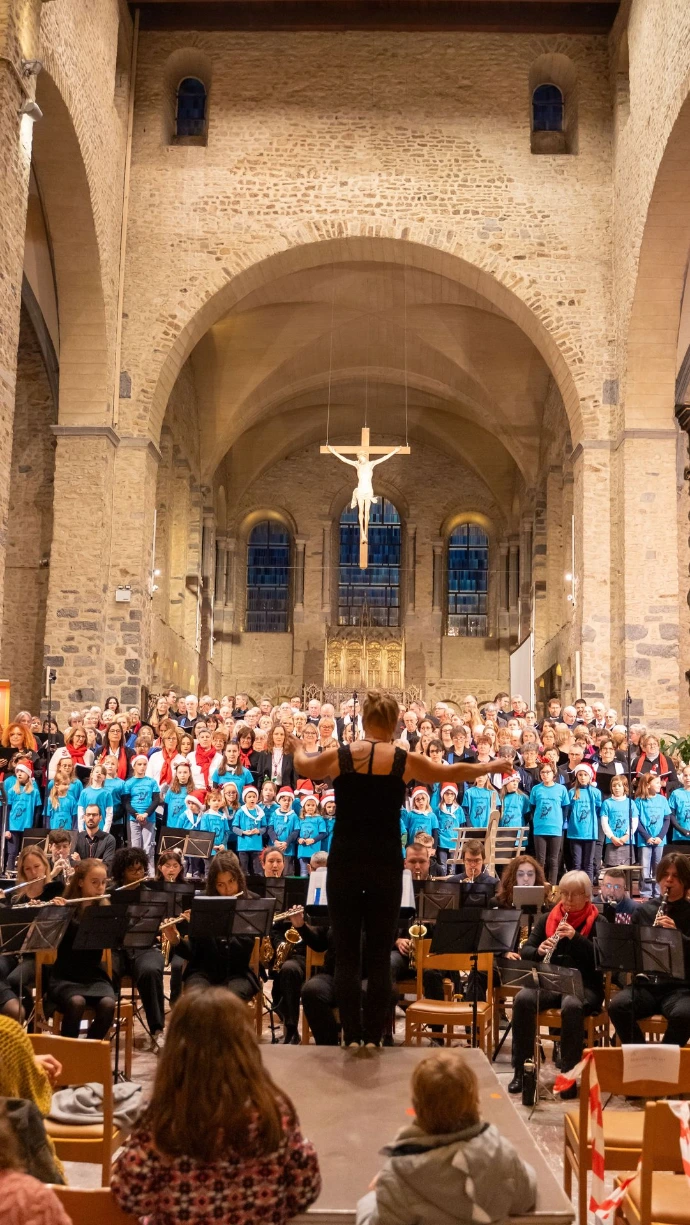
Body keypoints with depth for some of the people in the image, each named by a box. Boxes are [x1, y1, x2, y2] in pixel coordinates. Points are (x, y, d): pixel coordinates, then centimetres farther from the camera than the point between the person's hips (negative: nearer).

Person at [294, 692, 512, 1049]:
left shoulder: (338, 757, -2)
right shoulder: (405, 761, -4)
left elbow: (303, 767, 19)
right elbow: (455, 772, 10)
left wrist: (297, 748, 42)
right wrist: (490, 767, 28)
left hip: (344, 863, 1)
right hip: (385, 865, 0)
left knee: (346, 954, 8)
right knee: (380, 956, 8)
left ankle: (352, 1039, 9)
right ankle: (373, 1039, 11)